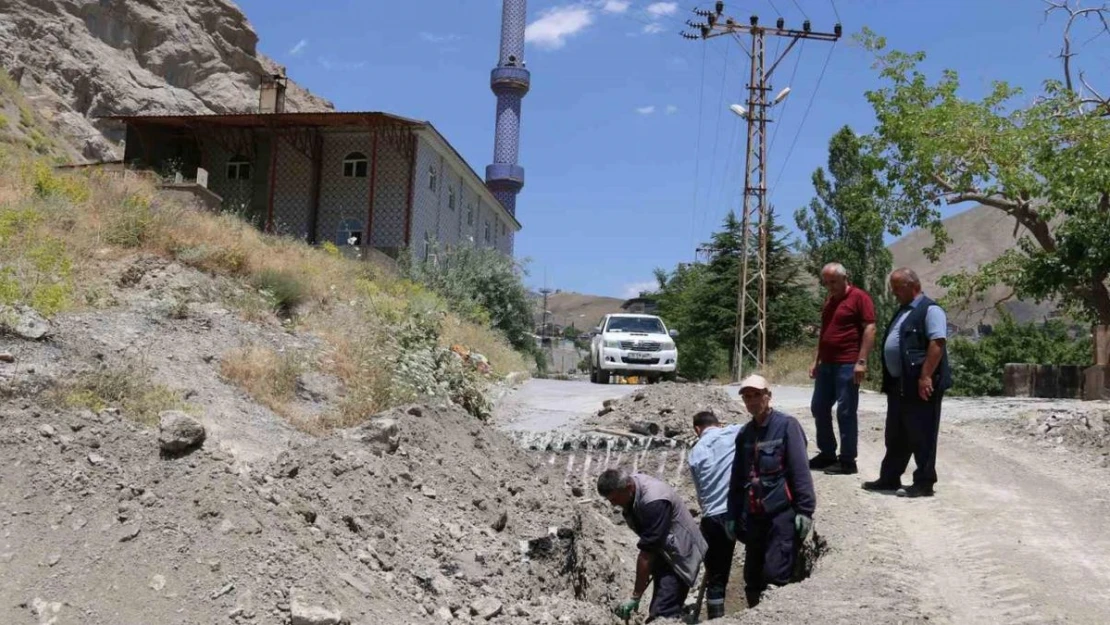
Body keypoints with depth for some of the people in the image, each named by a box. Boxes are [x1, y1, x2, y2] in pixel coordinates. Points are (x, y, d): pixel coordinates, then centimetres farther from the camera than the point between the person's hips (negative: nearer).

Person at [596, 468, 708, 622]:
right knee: (657, 612, 13)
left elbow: (647, 554, -29)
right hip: (663, 551, 9)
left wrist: (635, 597, -24)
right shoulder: (630, 483, -6)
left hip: (679, 555, -9)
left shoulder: (653, 502, -32)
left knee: (662, 615, -19)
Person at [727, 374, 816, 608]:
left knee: (776, 575, -10)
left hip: (782, 513, -6)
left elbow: (801, 471, -10)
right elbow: (737, 479, 16)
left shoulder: (786, 425, -4)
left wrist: (804, 510, -16)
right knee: (752, 578, 11)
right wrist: (733, 516, 14)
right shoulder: (745, 433, 14)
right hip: (754, 516, 6)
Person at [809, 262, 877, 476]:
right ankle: (827, 453, 22)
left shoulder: (859, 297, -8)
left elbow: (869, 329, -14)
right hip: (827, 364, 9)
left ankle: (847, 460, 3)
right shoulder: (829, 300, 17)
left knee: (845, 412, -5)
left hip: (848, 365, -9)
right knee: (819, 407, 11)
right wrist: (817, 360, 19)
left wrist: (861, 361, -20)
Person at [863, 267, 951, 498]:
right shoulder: (903, 312, 19)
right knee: (896, 435, 15)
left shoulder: (930, 310, -11)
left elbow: (937, 344, -20)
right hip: (898, 384, 10)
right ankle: (889, 478, 23)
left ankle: (924, 483, 5)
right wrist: (889, 379, 21)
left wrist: (925, 377, -25)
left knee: (921, 435, -2)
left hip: (919, 384, -10)